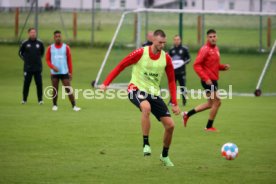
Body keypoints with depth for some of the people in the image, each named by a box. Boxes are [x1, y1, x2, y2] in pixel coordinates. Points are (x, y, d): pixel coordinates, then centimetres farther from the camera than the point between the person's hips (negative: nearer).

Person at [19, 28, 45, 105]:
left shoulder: (40, 43, 3)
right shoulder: (25, 43, -1)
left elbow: (42, 52, 20)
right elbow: (20, 52, 12)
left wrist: (38, 58, 10)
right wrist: (25, 59, 4)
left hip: (38, 67, 1)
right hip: (28, 68, -1)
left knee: (39, 84, -2)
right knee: (26, 83, 2)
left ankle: (40, 99, 6)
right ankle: (24, 99, 13)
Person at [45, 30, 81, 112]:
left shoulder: (66, 47, 4)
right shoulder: (50, 48, 4)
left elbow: (69, 61, 6)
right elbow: (47, 60, 6)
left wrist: (70, 72, 2)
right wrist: (53, 67, -13)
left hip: (64, 72, -1)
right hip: (54, 73, 1)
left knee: (68, 90, -6)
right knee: (55, 90, 5)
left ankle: (74, 106, -6)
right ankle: (54, 105, 17)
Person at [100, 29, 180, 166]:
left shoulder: (166, 58, -2)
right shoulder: (141, 53, -13)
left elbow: (171, 81, 8)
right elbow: (121, 66, -8)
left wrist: (174, 103, 4)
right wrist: (106, 83, -13)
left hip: (154, 93, 4)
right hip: (136, 89, -4)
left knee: (170, 125, -2)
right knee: (146, 107, -40)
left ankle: (165, 156, 22)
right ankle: (146, 144, -28)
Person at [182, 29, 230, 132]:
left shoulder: (216, 49, 13)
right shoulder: (205, 49, -14)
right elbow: (196, 65, -18)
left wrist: (223, 67, 5)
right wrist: (206, 78, -24)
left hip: (213, 80, 9)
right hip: (208, 80, -9)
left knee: (211, 104, 16)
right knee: (216, 102, -5)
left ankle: (187, 115, 24)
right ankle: (209, 127, 8)